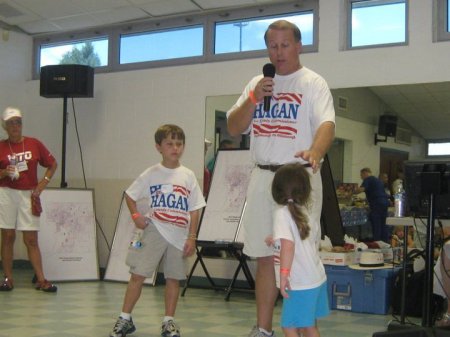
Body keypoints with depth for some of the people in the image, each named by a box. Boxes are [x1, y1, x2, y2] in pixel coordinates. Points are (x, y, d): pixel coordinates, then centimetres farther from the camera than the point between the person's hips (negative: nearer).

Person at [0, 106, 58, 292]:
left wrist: (42, 184, 1)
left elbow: (52, 165, 10)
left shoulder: (34, 144, 3)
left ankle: (41, 280, 2)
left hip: (29, 195, 0)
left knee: (31, 240, 1)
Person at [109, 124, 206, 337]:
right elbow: (130, 195, 11)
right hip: (154, 231, -1)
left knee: (174, 278, 6)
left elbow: (195, 210, 4)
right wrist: (135, 216, -4)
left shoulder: (188, 176, 3)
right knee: (138, 274, -3)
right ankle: (125, 319, 7)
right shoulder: (151, 174, 2)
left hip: (179, 234, 1)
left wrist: (192, 237, -2)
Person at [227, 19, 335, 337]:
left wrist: (315, 151, -40)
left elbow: (327, 124, -19)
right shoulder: (257, 83, 14)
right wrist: (254, 99, -6)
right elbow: (234, 128, 11)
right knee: (265, 257, 11)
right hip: (262, 178, 5)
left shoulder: (313, 83, -3)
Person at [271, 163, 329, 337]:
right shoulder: (305, 211, 9)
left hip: (300, 283, -8)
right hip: (317, 277, 8)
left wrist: (284, 273, -26)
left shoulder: (282, 212, -13)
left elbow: (288, 244, -26)